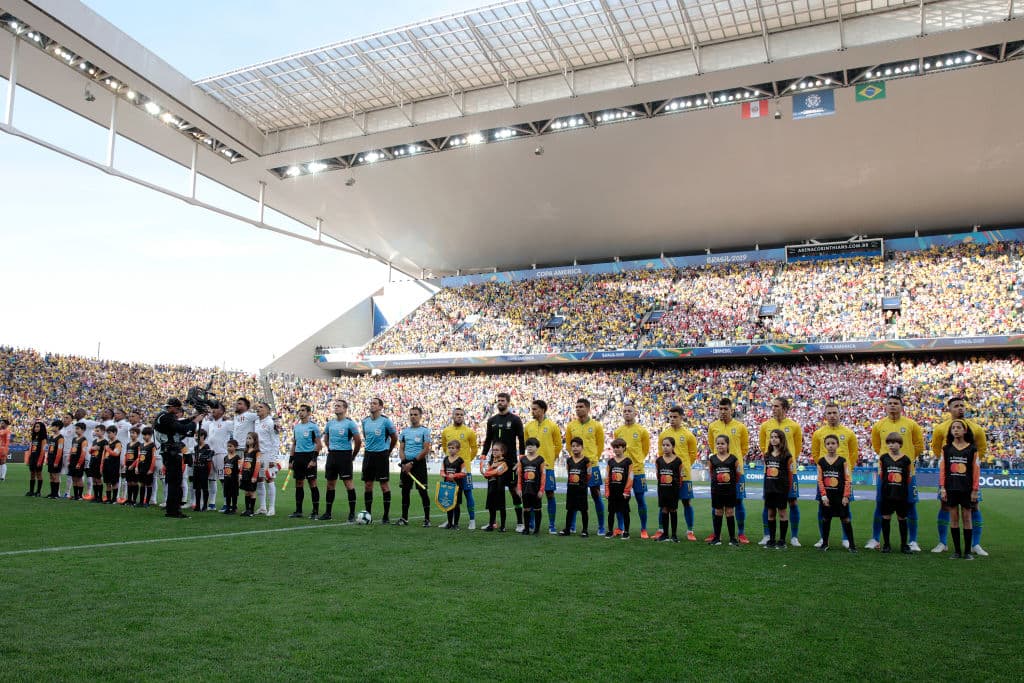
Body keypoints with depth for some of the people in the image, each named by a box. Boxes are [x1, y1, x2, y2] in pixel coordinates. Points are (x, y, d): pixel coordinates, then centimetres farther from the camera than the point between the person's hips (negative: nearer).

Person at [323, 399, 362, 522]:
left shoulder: (350, 423, -9)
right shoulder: (330, 423, 11)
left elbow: (358, 441, -8)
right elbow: (326, 439, 25)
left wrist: (353, 456, -1)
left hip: (344, 455, -6)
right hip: (332, 455, 6)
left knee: (348, 482, -7)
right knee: (330, 484, 9)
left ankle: (352, 513, -3)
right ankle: (327, 512, 16)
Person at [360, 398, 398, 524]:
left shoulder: (386, 421, -9)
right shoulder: (365, 421, 7)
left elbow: (394, 438, 1)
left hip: (381, 455, -5)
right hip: (368, 455, 5)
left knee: (384, 485, -2)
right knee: (367, 485, 7)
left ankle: (386, 516, 3)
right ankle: (368, 514, 16)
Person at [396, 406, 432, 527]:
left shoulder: (424, 431, -3)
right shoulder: (405, 431, 12)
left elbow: (426, 450, -10)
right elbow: (401, 449, 11)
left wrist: (412, 463, -13)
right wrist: (404, 463, -6)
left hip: (419, 463, -5)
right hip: (406, 464, 5)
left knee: (423, 491, -5)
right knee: (405, 491, 8)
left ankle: (427, 519, 1)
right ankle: (404, 518, 16)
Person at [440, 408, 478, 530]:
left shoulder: (469, 432, -3)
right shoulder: (446, 431, 6)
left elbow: (474, 449, 6)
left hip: (465, 468, -3)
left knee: (468, 493, -1)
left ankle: (472, 520, 6)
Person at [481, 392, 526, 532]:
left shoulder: (515, 419, -3)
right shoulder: (492, 420, 11)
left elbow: (521, 441, -5)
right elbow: (488, 440, 15)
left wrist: (521, 460, -11)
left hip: (510, 461, -5)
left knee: (514, 489, -2)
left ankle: (520, 522, 4)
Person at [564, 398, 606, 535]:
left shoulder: (596, 426, -1)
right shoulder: (571, 426, 4)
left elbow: (600, 445, 8)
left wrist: (594, 458, 8)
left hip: (592, 465, -2)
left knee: (596, 495, 2)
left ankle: (601, 527, 10)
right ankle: (571, 526, 16)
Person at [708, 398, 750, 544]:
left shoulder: (740, 427, -1)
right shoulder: (713, 426, 5)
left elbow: (745, 447, 11)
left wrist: (736, 459, 8)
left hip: (736, 470, -2)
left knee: (738, 501, 2)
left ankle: (741, 533, 10)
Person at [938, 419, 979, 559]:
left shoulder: (972, 449, 0)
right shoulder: (946, 449, 4)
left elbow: (976, 470, 0)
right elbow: (942, 469, 4)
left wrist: (975, 490, -3)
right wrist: (942, 487, -1)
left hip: (966, 489, -1)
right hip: (951, 489, 2)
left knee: (966, 518, 4)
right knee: (954, 519, 5)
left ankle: (968, 551, 12)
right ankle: (957, 550, 12)